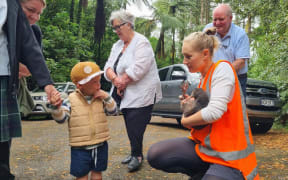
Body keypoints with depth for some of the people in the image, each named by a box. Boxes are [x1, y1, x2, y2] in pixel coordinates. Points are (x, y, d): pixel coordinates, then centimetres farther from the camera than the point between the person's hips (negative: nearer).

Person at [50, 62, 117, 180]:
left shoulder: (101, 98, 0)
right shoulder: (71, 101, -10)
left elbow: (113, 111, 1)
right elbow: (61, 118, -15)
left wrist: (107, 98, -13)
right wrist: (56, 107, -34)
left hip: (100, 145, 3)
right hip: (80, 148, -3)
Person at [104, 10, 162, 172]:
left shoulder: (141, 43, -11)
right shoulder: (117, 45, 15)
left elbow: (137, 70, -22)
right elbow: (108, 67, 7)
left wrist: (121, 81, -11)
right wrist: (115, 78, -14)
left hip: (140, 96, -7)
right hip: (125, 95, 7)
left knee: (135, 127, -6)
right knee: (130, 126, 12)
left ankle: (137, 155, 11)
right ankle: (136, 154, 27)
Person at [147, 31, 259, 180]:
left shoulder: (222, 68, -12)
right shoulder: (203, 78, 13)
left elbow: (214, 112, -23)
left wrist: (185, 121, -7)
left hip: (229, 154, -8)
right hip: (204, 145, 8)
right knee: (154, 155, -8)